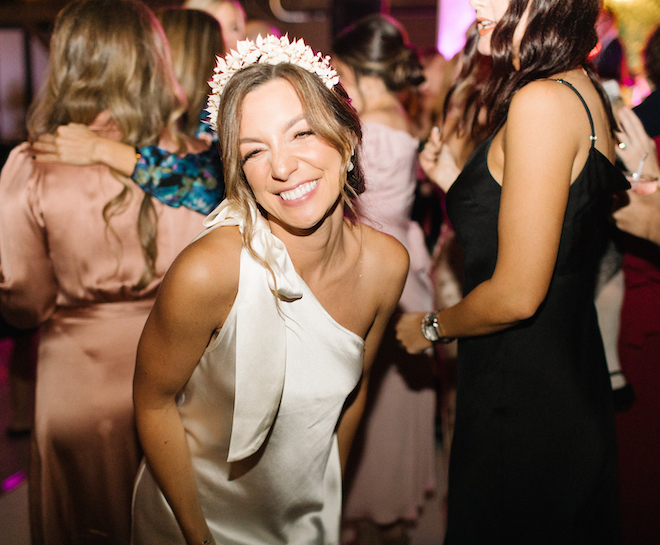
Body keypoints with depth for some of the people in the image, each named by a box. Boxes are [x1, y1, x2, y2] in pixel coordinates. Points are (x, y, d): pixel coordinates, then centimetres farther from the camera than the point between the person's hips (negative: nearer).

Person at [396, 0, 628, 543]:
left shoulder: (541, 101, -23)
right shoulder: (585, 89, 7)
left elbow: (517, 295, -24)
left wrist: (432, 327, -5)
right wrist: (455, 180, 10)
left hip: (522, 398, -9)